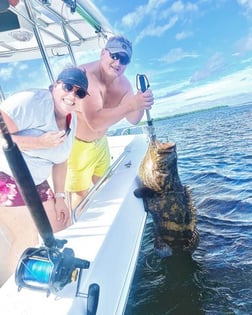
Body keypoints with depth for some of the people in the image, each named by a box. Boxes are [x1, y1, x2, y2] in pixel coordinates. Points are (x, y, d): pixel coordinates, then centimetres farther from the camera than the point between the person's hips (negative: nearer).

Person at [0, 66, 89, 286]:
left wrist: (59, 197, 7)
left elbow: (60, 159, 9)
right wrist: (39, 142, -27)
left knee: (60, 231, 13)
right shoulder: (32, 102, -22)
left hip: (35, 182, 8)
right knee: (28, 241, -6)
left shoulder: (72, 120, 4)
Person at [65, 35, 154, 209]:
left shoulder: (123, 83, -4)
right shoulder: (87, 76, -28)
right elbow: (95, 122, -40)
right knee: (80, 195, -2)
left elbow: (133, 120, -6)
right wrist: (130, 104, -44)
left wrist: (141, 104, -27)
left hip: (99, 141, 8)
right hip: (76, 143, -7)